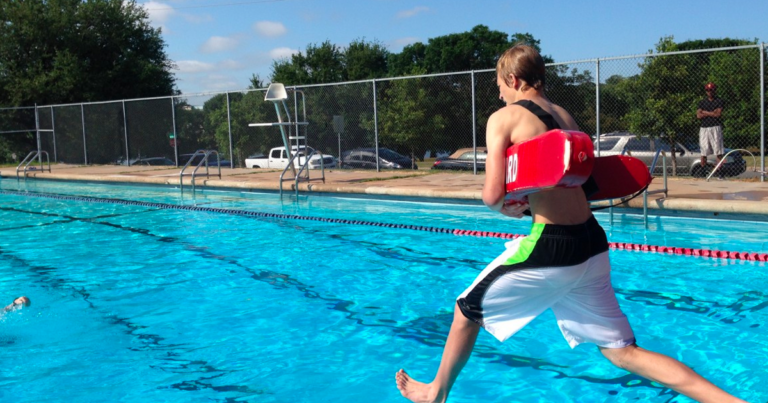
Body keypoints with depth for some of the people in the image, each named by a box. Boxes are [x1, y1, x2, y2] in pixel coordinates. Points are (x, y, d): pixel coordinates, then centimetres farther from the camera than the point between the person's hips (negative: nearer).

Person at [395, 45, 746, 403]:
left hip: (549, 250, -6)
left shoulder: (504, 118, -5)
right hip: (592, 245, 7)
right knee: (622, 352, 12)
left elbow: (493, 196, -13)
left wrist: (505, 207, 7)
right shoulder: (565, 116, 16)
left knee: (468, 310, 17)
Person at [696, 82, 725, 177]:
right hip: (704, 128, 3)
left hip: (715, 127, -3)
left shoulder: (719, 101, 5)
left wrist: (705, 112, 0)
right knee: (703, 152, 3)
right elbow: (698, 115, 1)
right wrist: (712, 113, -4)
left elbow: (718, 114, -9)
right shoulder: (702, 102, 14)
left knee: (718, 152, -7)